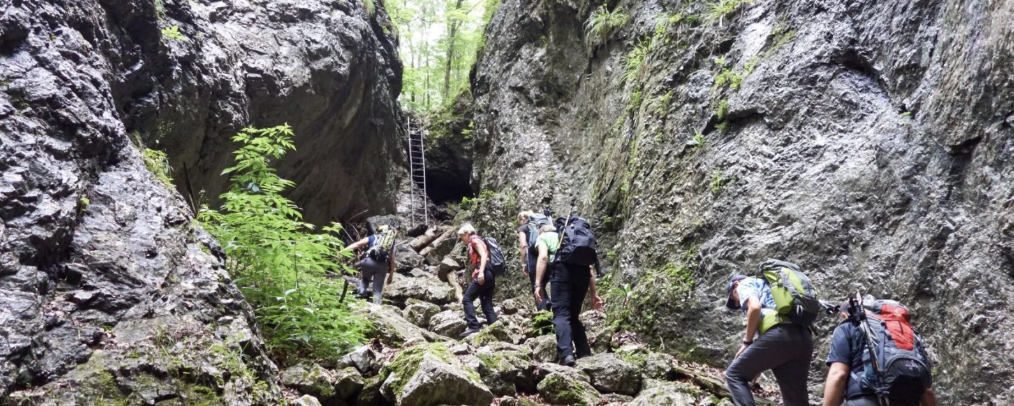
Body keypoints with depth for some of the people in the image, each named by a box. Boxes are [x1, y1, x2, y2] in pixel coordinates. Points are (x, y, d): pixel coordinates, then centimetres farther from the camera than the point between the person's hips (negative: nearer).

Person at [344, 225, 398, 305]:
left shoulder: (373, 237, 24)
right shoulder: (392, 241, 27)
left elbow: (356, 244, 13)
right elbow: (392, 260, 21)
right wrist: (391, 275, 24)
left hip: (370, 261, 0)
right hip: (383, 265, 1)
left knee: (364, 279, 28)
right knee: (378, 290, 8)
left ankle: (362, 292, 1)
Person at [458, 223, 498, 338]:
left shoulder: (475, 240, 3)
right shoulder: (474, 244, 29)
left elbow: (484, 255, -12)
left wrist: (481, 272, -25)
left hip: (483, 274, -10)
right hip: (488, 275, 10)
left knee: (467, 299, -10)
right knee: (487, 305, 3)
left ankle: (473, 326, -19)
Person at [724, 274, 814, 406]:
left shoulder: (745, 284, 17)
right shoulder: (770, 286, 40)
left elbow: (755, 307, -7)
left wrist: (747, 342, 1)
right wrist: (759, 364, 29)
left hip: (779, 334, -8)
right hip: (803, 339, 8)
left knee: (734, 374, 7)